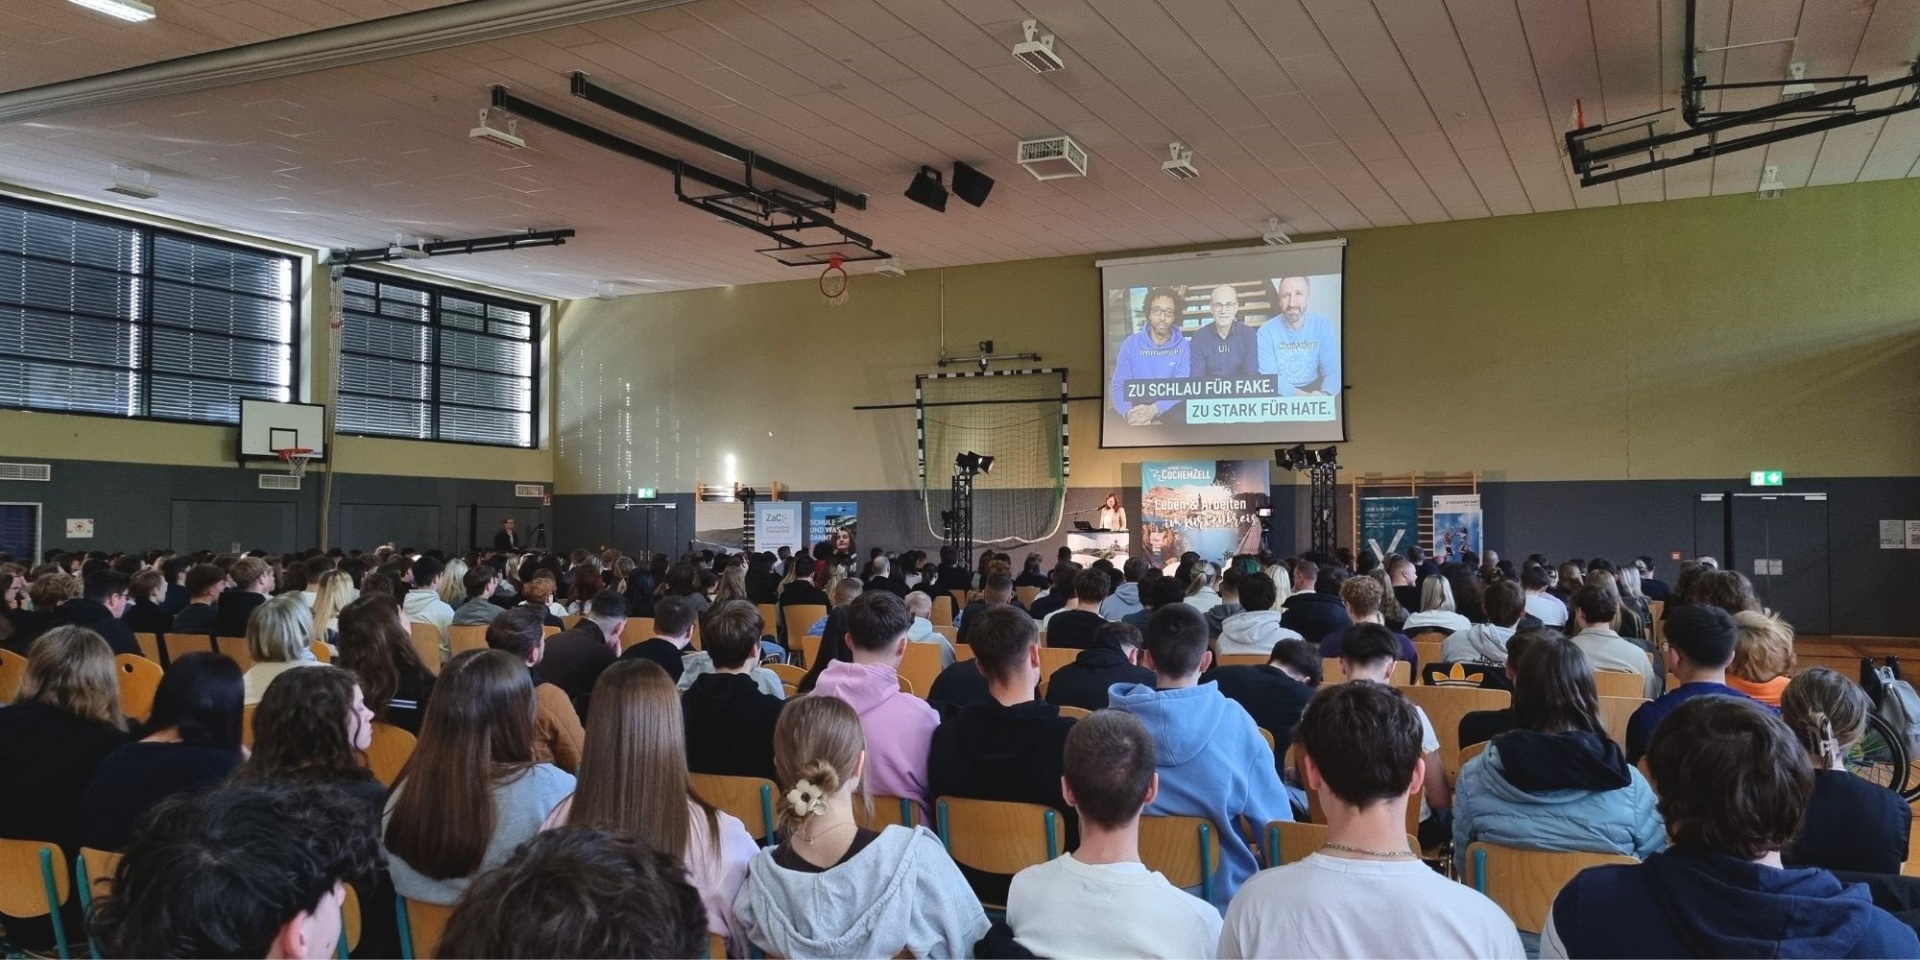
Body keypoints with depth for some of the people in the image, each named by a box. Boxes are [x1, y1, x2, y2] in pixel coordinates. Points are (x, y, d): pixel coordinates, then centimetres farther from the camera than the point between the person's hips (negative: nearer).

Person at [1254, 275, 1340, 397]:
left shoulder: (1325, 327, -5)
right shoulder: (1266, 331, -9)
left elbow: (1332, 371, -7)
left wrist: (1324, 395, -29)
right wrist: (1305, 396, -27)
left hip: (1313, 389, 1)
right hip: (1279, 397, -1)